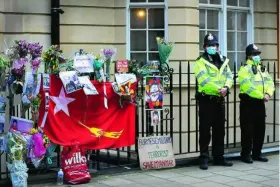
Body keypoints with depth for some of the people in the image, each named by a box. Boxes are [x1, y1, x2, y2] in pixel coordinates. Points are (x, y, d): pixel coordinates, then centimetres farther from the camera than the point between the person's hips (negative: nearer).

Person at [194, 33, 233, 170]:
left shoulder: (223, 61, 15)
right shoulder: (200, 61, -5)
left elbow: (229, 76, 6)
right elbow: (204, 80, -17)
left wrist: (226, 87, -15)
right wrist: (218, 89, -21)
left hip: (220, 100, 6)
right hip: (206, 100, -6)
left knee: (219, 130, 11)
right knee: (205, 130, -3)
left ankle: (218, 157, 20)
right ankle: (204, 159, 3)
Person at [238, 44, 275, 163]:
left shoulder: (262, 68, 16)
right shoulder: (244, 69, -10)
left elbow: (270, 82, 10)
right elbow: (248, 87, -21)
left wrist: (268, 93, -9)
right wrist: (262, 96, -19)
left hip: (260, 103, 8)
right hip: (248, 102, -8)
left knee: (260, 129, 11)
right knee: (247, 130, -4)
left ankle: (257, 153, 21)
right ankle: (246, 154, 5)